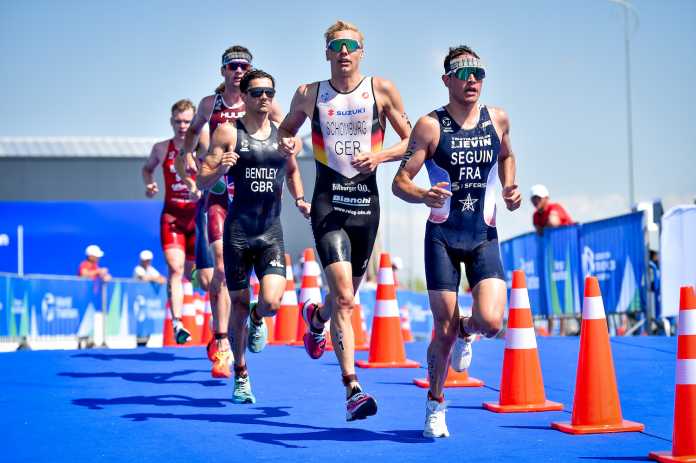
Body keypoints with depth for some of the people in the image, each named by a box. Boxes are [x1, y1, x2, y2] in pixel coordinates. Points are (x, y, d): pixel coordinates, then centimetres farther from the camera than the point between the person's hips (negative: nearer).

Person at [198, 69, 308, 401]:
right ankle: (240, 376, 24)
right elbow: (202, 180, -3)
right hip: (238, 230, -1)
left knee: (272, 302, -16)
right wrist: (220, 169, -24)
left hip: (271, 231, 2)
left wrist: (299, 199, 10)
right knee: (239, 305, 6)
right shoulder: (228, 132, -1)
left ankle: (257, 320, 23)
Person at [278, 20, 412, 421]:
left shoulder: (382, 90, 3)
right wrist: (286, 140, -1)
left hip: (366, 201, 2)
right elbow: (288, 125, 23)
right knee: (344, 297, -18)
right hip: (328, 202, -2)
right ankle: (352, 389, -18)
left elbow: (412, 142, 6)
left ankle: (316, 316, 53)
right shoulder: (309, 94, 5)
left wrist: (380, 155, -12)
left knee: (347, 297, 16)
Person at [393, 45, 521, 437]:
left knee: (490, 321, -16)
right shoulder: (430, 126, -7)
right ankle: (436, 405, 24)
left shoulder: (498, 119, 3)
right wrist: (424, 195, -29)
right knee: (444, 331, 1)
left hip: (484, 237, 2)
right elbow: (400, 182, -9)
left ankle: (465, 332, 22)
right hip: (442, 237, -2)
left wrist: (510, 187, 7)